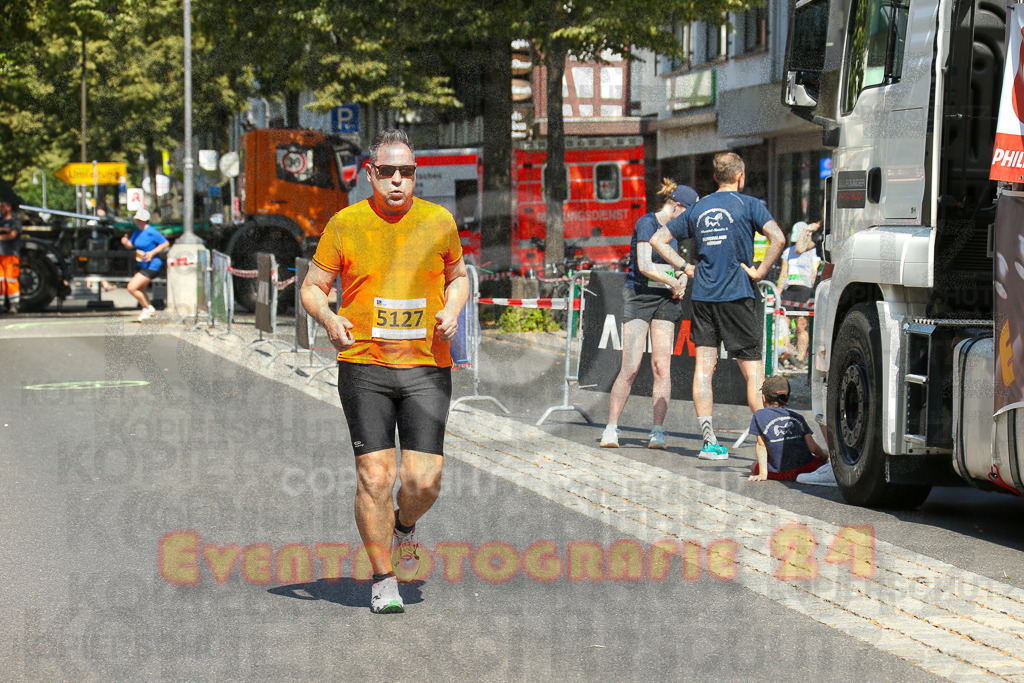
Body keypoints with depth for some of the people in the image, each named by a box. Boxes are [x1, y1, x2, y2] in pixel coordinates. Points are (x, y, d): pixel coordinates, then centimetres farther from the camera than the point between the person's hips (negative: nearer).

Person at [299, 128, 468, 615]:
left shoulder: (439, 221, 6)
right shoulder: (345, 224, 1)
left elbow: (457, 275, 21)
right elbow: (312, 287, 7)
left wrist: (452, 309, 0)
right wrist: (329, 319, -14)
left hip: (427, 367, 1)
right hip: (364, 365, -1)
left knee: (423, 480, -6)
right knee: (375, 475, -5)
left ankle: (404, 524, 30)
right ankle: (383, 579, 11)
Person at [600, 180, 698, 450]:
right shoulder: (646, 223, -10)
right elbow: (644, 265, -20)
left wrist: (683, 277, 6)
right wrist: (674, 283, -10)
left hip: (665, 299, 7)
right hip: (638, 296, -7)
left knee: (662, 367, -2)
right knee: (630, 368, -11)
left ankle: (658, 432, 0)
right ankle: (611, 430, -3)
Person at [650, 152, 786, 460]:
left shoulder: (697, 209, 12)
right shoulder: (748, 205, -3)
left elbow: (658, 240, 15)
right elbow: (778, 239, -18)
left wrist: (685, 267, 11)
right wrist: (760, 272, -9)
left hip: (703, 295, 4)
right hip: (738, 295, -4)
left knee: (704, 368, 3)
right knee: (752, 369, 0)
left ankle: (709, 442, -1)